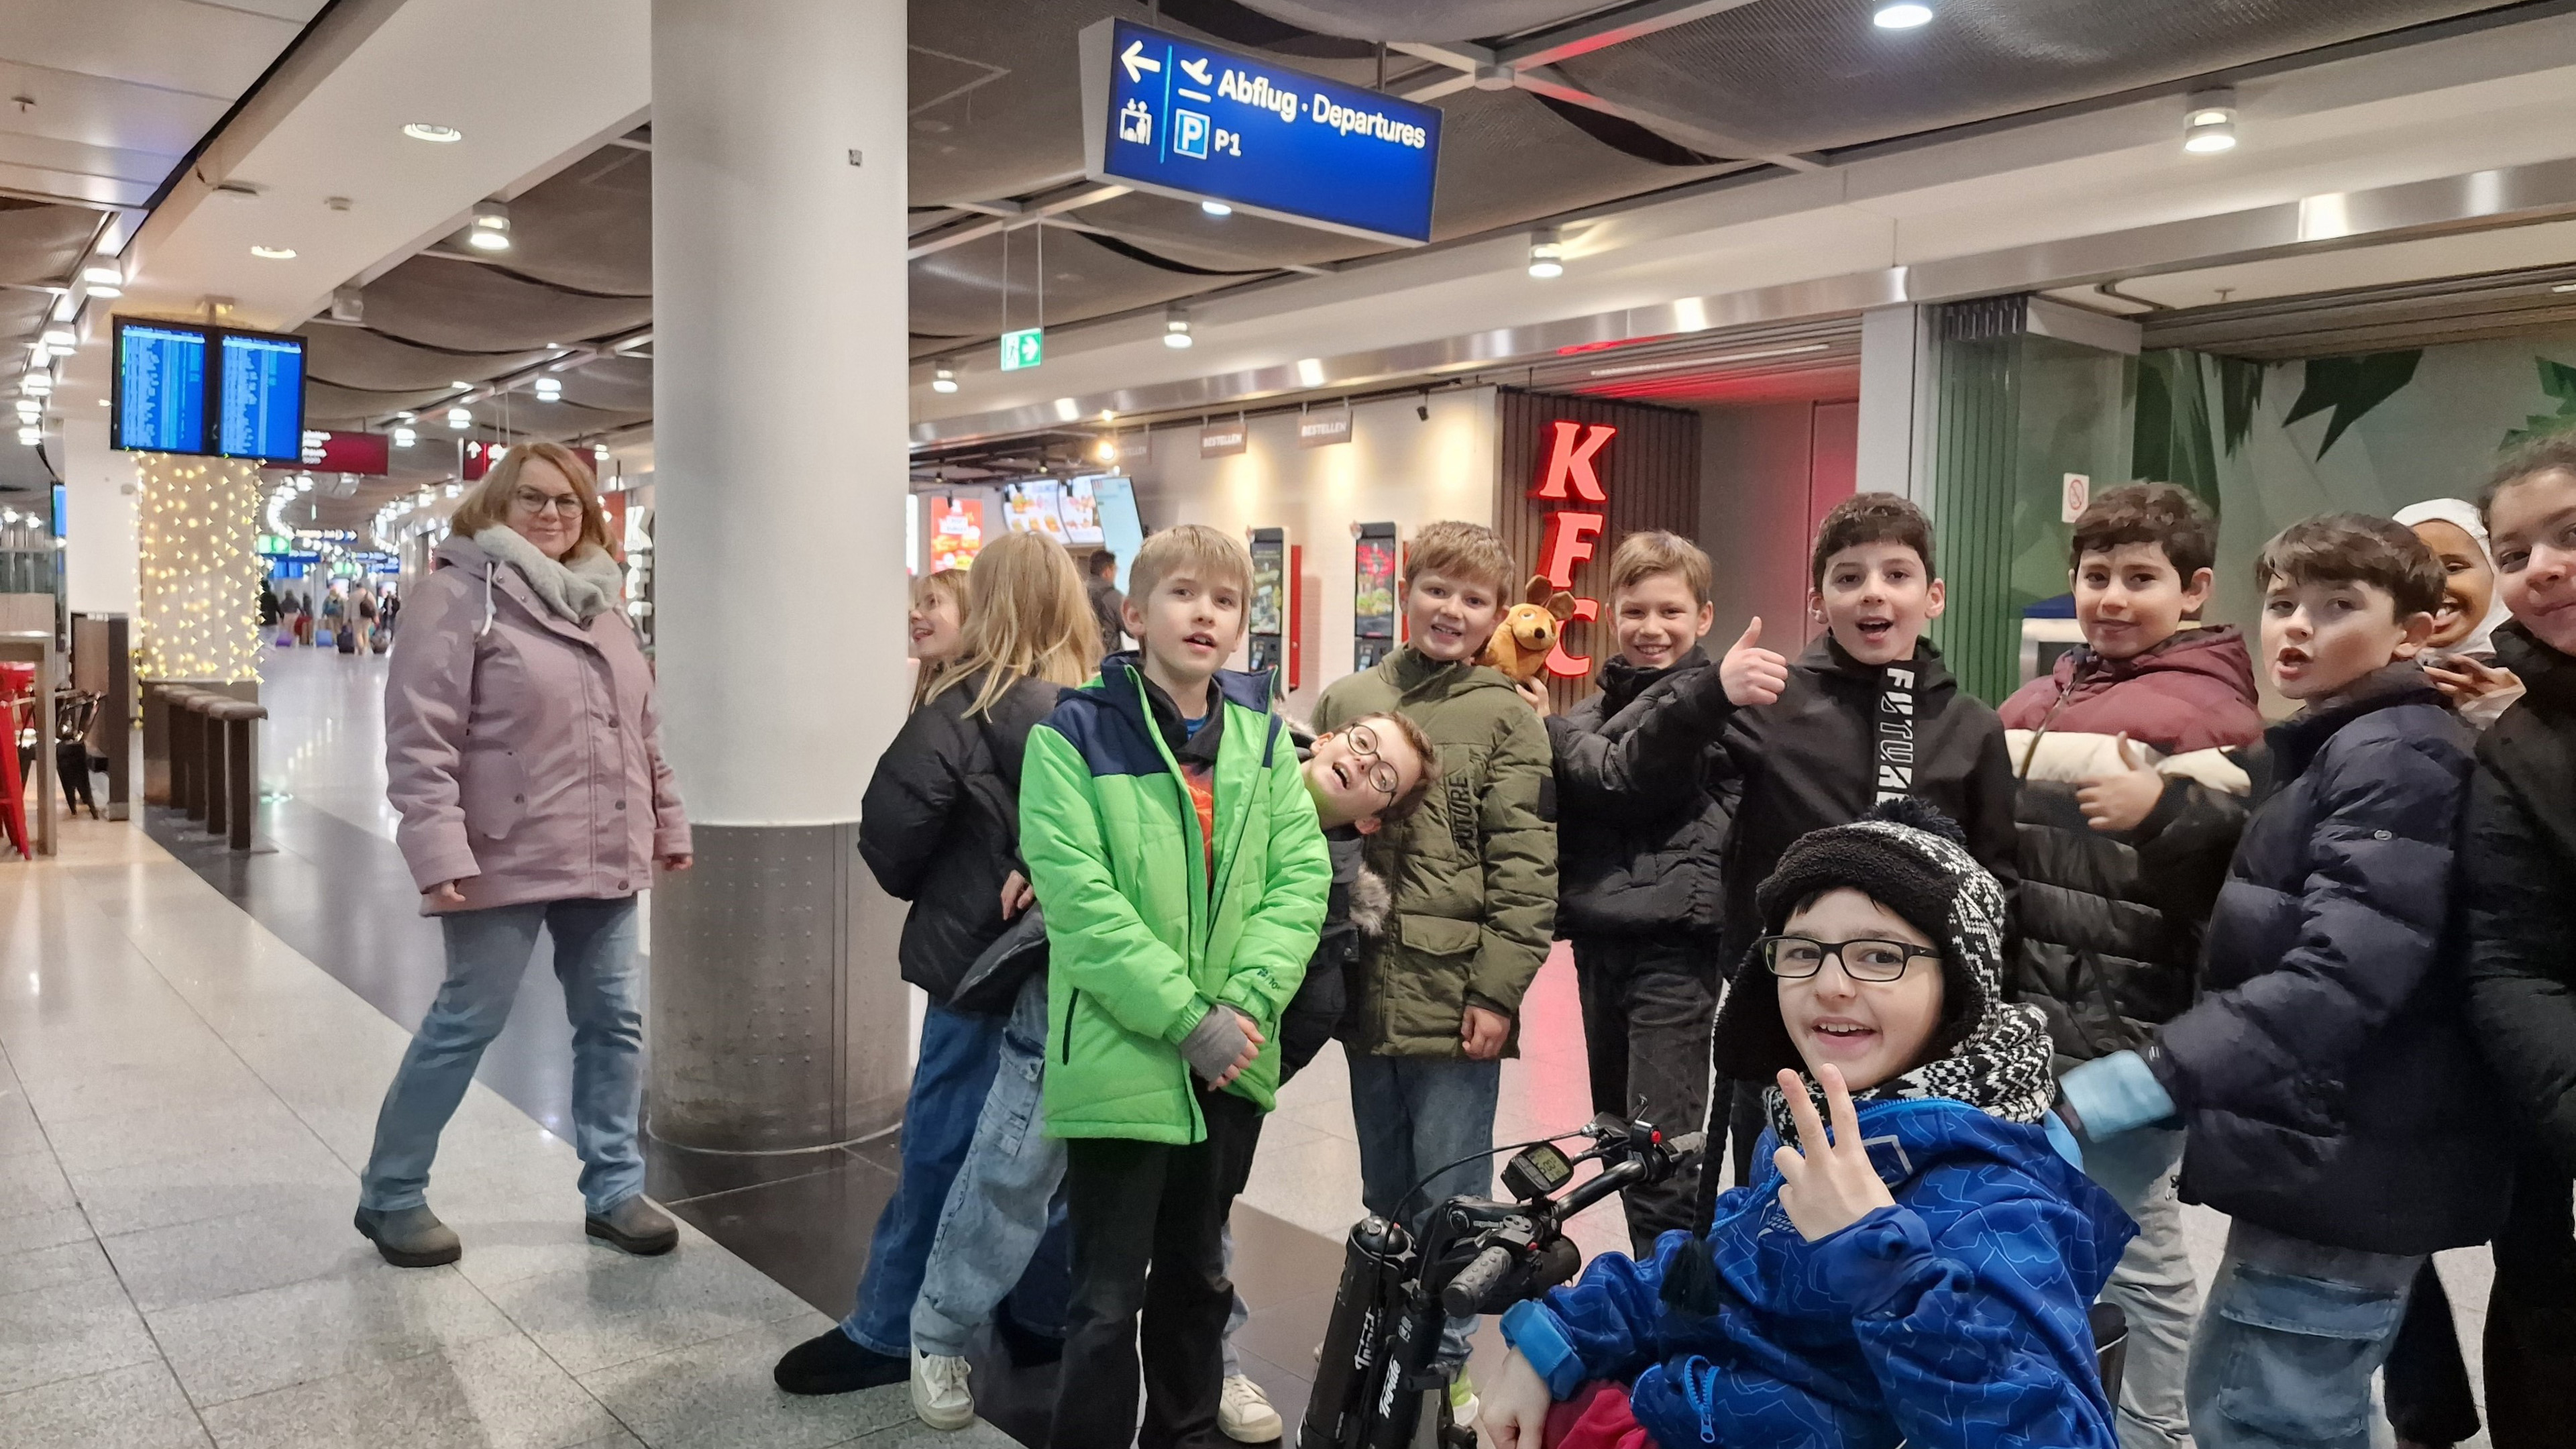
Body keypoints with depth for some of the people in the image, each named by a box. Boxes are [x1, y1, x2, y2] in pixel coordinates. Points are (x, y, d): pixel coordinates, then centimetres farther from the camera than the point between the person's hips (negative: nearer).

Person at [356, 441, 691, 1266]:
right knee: (466, 1023, 2)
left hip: (604, 857, 7)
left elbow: (642, 730, 19)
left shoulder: (600, 602, 14)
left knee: (613, 1021, 11)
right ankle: (391, 1196, 21)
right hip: (508, 858, -7)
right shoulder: (464, 592, -8)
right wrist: (440, 851, -21)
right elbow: (419, 736, -15)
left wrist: (668, 825, 17)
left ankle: (614, 1189, 24)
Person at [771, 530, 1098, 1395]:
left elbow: (890, 828, -14)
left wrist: (928, 891, 4)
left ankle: (887, 1332, 18)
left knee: (940, 1146, 6)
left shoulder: (967, 707, -12)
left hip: (985, 958, -5)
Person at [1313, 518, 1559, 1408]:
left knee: (1450, 1197, 5)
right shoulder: (1346, 702, 6)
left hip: (1455, 993, -4)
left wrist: (1498, 991, -12)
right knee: (1384, 1192, 19)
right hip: (1367, 990, 4)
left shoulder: (1506, 718, -4)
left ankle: (1447, 1359, 21)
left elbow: (1526, 871, -8)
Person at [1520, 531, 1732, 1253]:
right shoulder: (1605, 700, 16)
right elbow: (1561, 797, 10)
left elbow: (1622, 778, -19)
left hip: (1671, 939, -8)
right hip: (1601, 931, 8)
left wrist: (1548, 726, -6)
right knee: (1617, 1132, 17)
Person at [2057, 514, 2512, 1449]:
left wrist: (2146, 1081, -36)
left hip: (2343, 1161, -10)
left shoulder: (2398, 756, -15)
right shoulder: (2327, 750, 17)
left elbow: (2343, 975, -28)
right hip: (2328, 1152, 10)